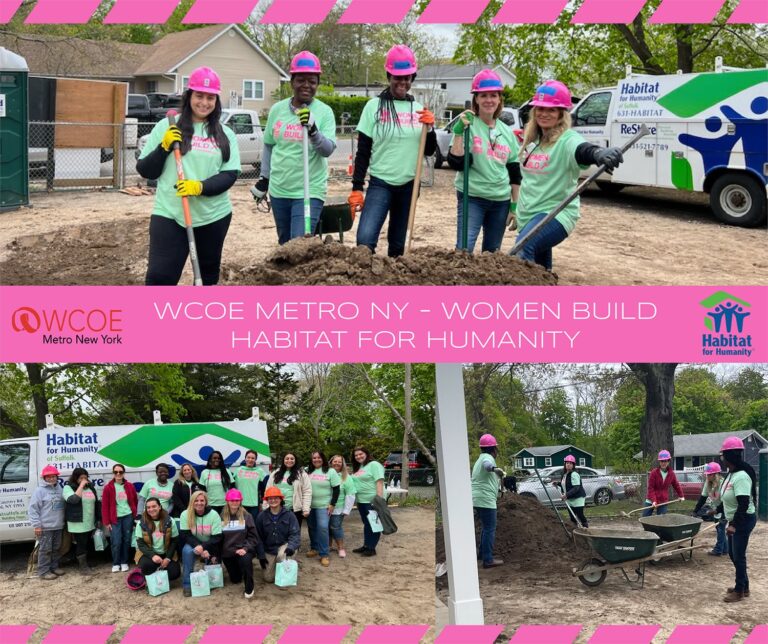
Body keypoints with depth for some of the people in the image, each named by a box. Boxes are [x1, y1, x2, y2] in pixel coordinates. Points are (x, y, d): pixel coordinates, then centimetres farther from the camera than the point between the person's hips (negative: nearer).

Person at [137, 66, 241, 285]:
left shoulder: (226, 135, 6)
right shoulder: (166, 127, 2)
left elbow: (230, 175, -2)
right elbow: (144, 170, 3)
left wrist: (201, 187, -18)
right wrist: (164, 147, -14)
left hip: (214, 217, 3)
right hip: (169, 215, -3)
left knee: (209, 276, 17)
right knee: (159, 277, -12)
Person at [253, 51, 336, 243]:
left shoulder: (324, 112, -6)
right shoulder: (277, 109, 4)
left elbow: (328, 149, -15)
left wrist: (313, 129, -31)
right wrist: (264, 178, 16)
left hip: (308, 192, -4)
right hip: (278, 190, 4)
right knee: (285, 244, 16)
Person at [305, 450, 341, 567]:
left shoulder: (330, 471, -3)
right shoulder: (307, 471, 8)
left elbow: (336, 489, -4)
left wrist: (332, 504, -9)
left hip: (323, 506, -4)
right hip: (309, 505, 4)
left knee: (322, 528, -15)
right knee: (312, 528, 12)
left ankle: (324, 554, -11)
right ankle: (314, 548, 29)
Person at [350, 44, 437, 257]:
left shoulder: (418, 109, 7)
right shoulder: (374, 106, -2)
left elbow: (429, 151, 10)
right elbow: (363, 152, -3)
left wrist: (430, 127, -8)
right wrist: (357, 188, -9)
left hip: (408, 186, 3)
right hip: (380, 184, -3)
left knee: (398, 244, 11)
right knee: (365, 239, -21)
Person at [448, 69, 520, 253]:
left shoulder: (507, 132, 9)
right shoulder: (468, 125, -5)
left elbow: (515, 173, 14)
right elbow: (456, 163, -15)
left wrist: (515, 205, 10)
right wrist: (459, 132, -23)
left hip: (501, 201, 5)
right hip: (471, 198, -5)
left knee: (492, 252, 12)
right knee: (464, 249, -15)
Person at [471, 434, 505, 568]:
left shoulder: (480, 459, 21)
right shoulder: (488, 457, -12)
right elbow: (487, 465, -39)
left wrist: (498, 476, 59)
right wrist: (495, 469, -61)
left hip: (478, 499, 10)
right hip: (486, 500, -10)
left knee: (486, 527, 22)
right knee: (490, 529, -8)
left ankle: (483, 554, 31)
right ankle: (488, 560, -10)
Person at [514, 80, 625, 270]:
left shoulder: (567, 140, -14)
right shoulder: (531, 139, 9)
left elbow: (583, 151, -38)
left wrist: (600, 153, -61)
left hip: (555, 214, -8)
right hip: (528, 214, 8)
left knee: (523, 249, -33)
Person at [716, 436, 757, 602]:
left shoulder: (741, 476, -24)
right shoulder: (731, 474, 7)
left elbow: (743, 505, -28)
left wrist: (734, 524, -30)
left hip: (743, 520, -10)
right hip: (734, 520, 10)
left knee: (738, 555, -2)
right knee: (733, 553, 16)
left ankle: (740, 591, 8)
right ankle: (744, 586, 28)